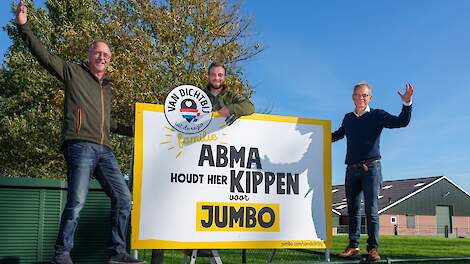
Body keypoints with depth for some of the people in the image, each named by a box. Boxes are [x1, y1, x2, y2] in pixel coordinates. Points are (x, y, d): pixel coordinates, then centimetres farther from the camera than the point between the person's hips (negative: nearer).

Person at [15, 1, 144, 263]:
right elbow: (44, 55, 1)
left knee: (123, 198, 1)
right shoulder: (73, 72, 10)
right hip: (80, 145, -7)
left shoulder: (107, 88, 28)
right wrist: (24, 26, -8)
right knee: (77, 202, -15)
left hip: (103, 150, 7)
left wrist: (132, 130, 36)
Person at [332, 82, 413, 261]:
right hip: (352, 169, 4)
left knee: (371, 210, -6)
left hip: (371, 168, -4)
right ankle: (353, 246, 12)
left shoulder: (377, 115, 2)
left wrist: (407, 103, -23)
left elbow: (402, 122, -9)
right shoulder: (348, 118, 14)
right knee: (353, 210, 6)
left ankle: (373, 248, -2)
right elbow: (339, 134, 34)